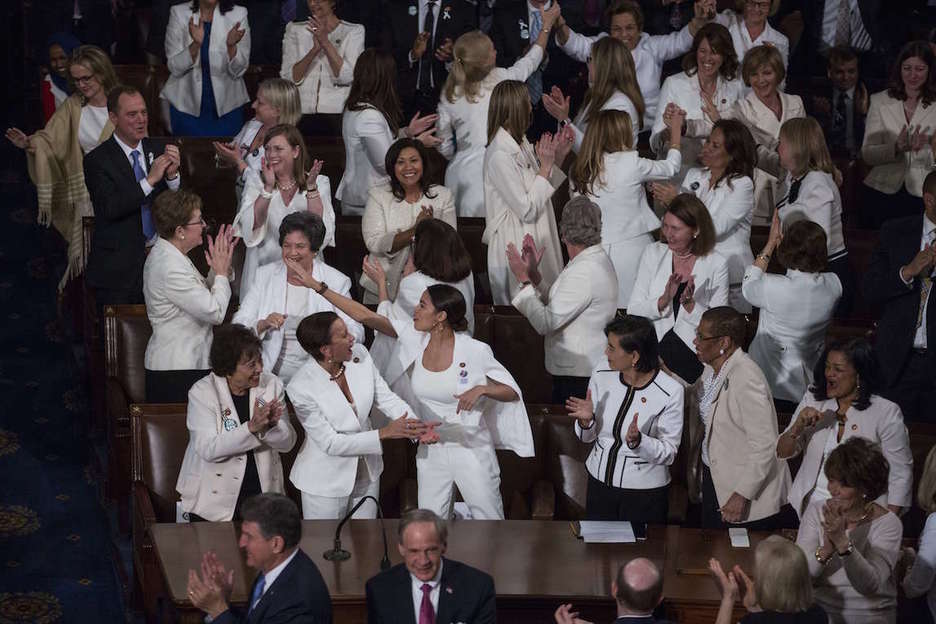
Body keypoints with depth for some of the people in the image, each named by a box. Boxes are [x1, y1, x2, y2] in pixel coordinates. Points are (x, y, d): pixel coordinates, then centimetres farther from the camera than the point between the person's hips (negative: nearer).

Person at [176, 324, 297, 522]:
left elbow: (288, 442, 0)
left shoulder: (272, 385, 0)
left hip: (262, 494, 3)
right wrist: (252, 427, -31)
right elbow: (208, 450, -21)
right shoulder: (202, 392, -10)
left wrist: (271, 425, -22)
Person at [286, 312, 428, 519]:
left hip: (366, 474, 5)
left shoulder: (359, 355, -12)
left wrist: (416, 427, -22)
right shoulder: (301, 387, -27)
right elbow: (330, 443, -24)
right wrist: (383, 433, -28)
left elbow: (386, 397, -4)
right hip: (326, 481, -5)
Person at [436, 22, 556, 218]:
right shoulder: (500, 79, -4)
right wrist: (547, 24, 28)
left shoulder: (449, 94, 4)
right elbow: (533, 58, 13)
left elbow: (444, 148, 10)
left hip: (460, 171, 4)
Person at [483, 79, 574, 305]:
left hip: (537, 239, 9)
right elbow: (527, 210, -21)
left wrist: (558, 156, 4)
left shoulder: (521, 144, 6)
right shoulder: (499, 155, -22)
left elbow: (545, 188, 16)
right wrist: (545, 166, -17)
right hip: (515, 242, -9)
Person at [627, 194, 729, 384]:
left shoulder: (716, 264, 1)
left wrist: (689, 303, -15)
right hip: (653, 352, 1)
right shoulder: (653, 253, 8)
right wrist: (664, 300, -14)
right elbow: (633, 310, 3)